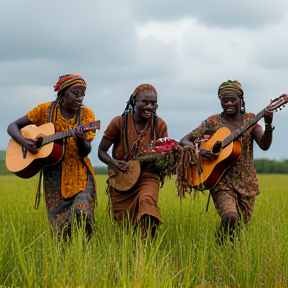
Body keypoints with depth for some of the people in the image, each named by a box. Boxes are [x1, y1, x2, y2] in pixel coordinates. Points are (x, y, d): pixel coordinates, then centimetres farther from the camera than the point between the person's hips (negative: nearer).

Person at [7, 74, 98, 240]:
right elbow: (13, 126, 4)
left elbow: (84, 153, -8)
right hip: (54, 175, 0)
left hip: (80, 174, 0)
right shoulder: (45, 110, -1)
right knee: (59, 225, -4)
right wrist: (24, 141, -16)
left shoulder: (86, 114, -1)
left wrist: (81, 140, -31)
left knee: (82, 212, -21)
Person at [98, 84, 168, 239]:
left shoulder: (159, 125, 1)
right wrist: (112, 163, -20)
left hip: (148, 176, 0)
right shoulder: (119, 122, -4)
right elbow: (102, 151, 1)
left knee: (147, 201, -32)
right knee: (122, 226, 2)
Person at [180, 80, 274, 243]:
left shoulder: (249, 120, 6)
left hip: (247, 183, 3)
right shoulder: (212, 123, 2)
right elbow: (184, 141, 2)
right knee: (230, 217, -27)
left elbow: (264, 145, -9)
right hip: (222, 181, -3)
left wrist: (269, 125, -27)